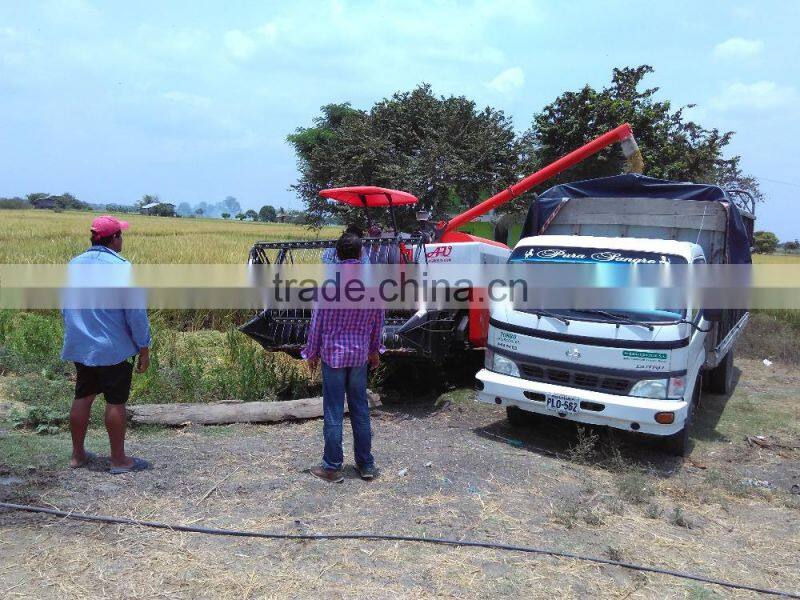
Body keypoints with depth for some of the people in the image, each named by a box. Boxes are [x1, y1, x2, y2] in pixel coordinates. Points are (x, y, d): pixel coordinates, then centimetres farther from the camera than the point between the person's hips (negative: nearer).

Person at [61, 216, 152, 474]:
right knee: (115, 402, 2)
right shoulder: (121, 268, -17)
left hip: (79, 347, 7)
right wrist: (144, 348, -7)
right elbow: (136, 312, -16)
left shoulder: (74, 264, 5)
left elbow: (64, 307, 15)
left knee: (82, 398, 16)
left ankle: (78, 454, 26)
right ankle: (119, 460, 11)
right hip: (113, 349, -6)